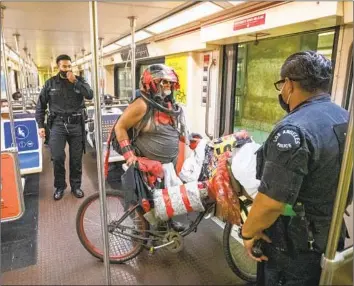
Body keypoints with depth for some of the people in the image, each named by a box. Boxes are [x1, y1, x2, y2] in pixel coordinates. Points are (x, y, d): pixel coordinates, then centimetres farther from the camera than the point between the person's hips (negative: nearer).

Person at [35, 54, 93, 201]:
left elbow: (90, 95, -12)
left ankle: (76, 186, 23)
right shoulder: (50, 83, 5)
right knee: (57, 157, -4)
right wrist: (40, 125, 2)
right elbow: (40, 105, 8)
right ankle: (59, 186, 17)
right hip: (58, 124, 0)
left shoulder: (79, 80, 6)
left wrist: (75, 82, -16)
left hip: (76, 124, 1)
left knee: (76, 158, 7)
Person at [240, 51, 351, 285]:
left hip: (294, 248, -8)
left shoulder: (294, 130, -29)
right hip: (332, 239, 8)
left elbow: (271, 202, -31)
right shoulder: (346, 120, 1)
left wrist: (248, 232, -14)